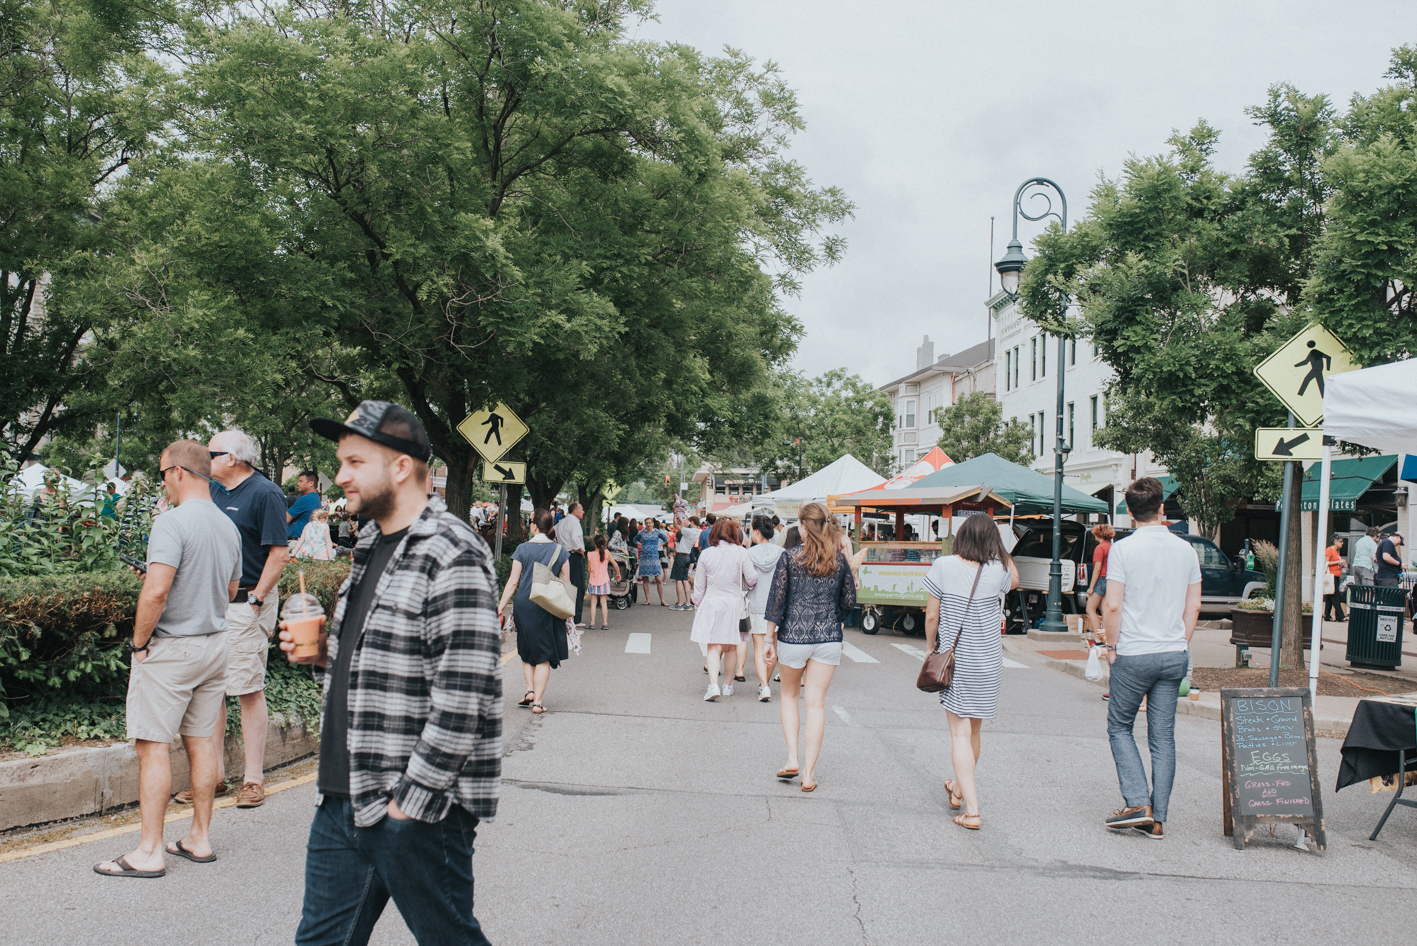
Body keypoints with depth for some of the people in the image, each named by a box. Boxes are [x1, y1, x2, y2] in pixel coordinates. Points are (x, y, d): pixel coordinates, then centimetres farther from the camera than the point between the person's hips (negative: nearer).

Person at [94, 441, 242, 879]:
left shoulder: (172, 522, -17)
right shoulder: (228, 526, 8)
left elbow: (156, 591, -25)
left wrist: (139, 643, -14)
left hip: (171, 647, -8)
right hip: (215, 644, 8)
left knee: (153, 744, -1)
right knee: (201, 739, 13)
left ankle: (149, 851, 2)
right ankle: (200, 838, 20)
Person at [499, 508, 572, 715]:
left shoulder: (523, 549, -2)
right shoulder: (559, 551, 1)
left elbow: (513, 582, -3)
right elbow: (567, 583, 5)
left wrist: (501, 606, 2)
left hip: (524, 605, 0)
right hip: (549, 607, 0)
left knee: (526, 651, 19)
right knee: (544, 655, 5)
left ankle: (530, 690, 10)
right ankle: (537, 701, 3)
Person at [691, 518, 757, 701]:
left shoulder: (706, 554, -2)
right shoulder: (740, 552, -6)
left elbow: (699, 584, 5)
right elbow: (752, 579, -6)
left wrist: (697, 602, 18)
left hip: (711, 603, 0)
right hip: (734, 603, 0)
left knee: (714, 647, 1)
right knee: (731, 647, 14)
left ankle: (713, 685, -15)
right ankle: (728, 685, 24)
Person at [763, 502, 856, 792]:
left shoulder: (790, 557, -8)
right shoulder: (839, 559, 1)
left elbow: (777, 600, -6)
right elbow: (849, 600, 7)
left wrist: (770, 639, 1)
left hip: (793, 637, -2)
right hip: (828, 639, 2)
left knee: (789, 695, 19)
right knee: (816, 703, 6)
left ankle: (792, 759, 9)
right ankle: (809, 773, 7)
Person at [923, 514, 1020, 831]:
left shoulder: (943, 567, -10)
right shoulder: (998, 571, -7)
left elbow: (931, 617, -6)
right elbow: (1015, 581, 19)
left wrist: (930, 647, 10)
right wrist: (1000, 549, 10)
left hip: (954, 659, -2)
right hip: (988, 663, 2)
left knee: (960, 733, -1)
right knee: (974, 729, 19)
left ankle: (972, 810, -8)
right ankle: (960, 787, 40)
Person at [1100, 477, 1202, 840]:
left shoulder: (1123, 549, -10)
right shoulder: (1185, 549, 4)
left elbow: (1112, 606, -13)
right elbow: (1193, 607, 8)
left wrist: (1112, 646, -1)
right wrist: (1181, 646, 17)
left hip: (1133, 655, -4)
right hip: (1174, 655, 4)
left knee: (1120, 727, 11)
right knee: (1163, 736, 8)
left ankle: (1137, 802, -1)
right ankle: (1157, 820, 11)